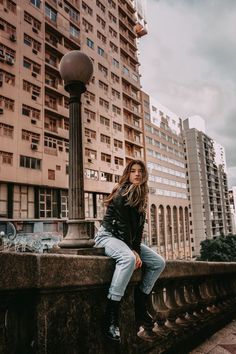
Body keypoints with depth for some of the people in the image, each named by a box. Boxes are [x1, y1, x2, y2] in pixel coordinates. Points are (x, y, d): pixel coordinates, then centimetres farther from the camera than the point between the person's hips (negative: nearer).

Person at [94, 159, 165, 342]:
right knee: (128, 258, -38)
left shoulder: (141, 197, 9)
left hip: (129, 239, 8)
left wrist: (137, 249, -10)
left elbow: (139, 227, 4)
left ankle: (140, 307, 4)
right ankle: (111, 316, -33)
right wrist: (132, 251, -18)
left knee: (159, 263, -3)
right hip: (109, 235, -8)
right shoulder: (122, 192, -14)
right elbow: (121, 224, -18)